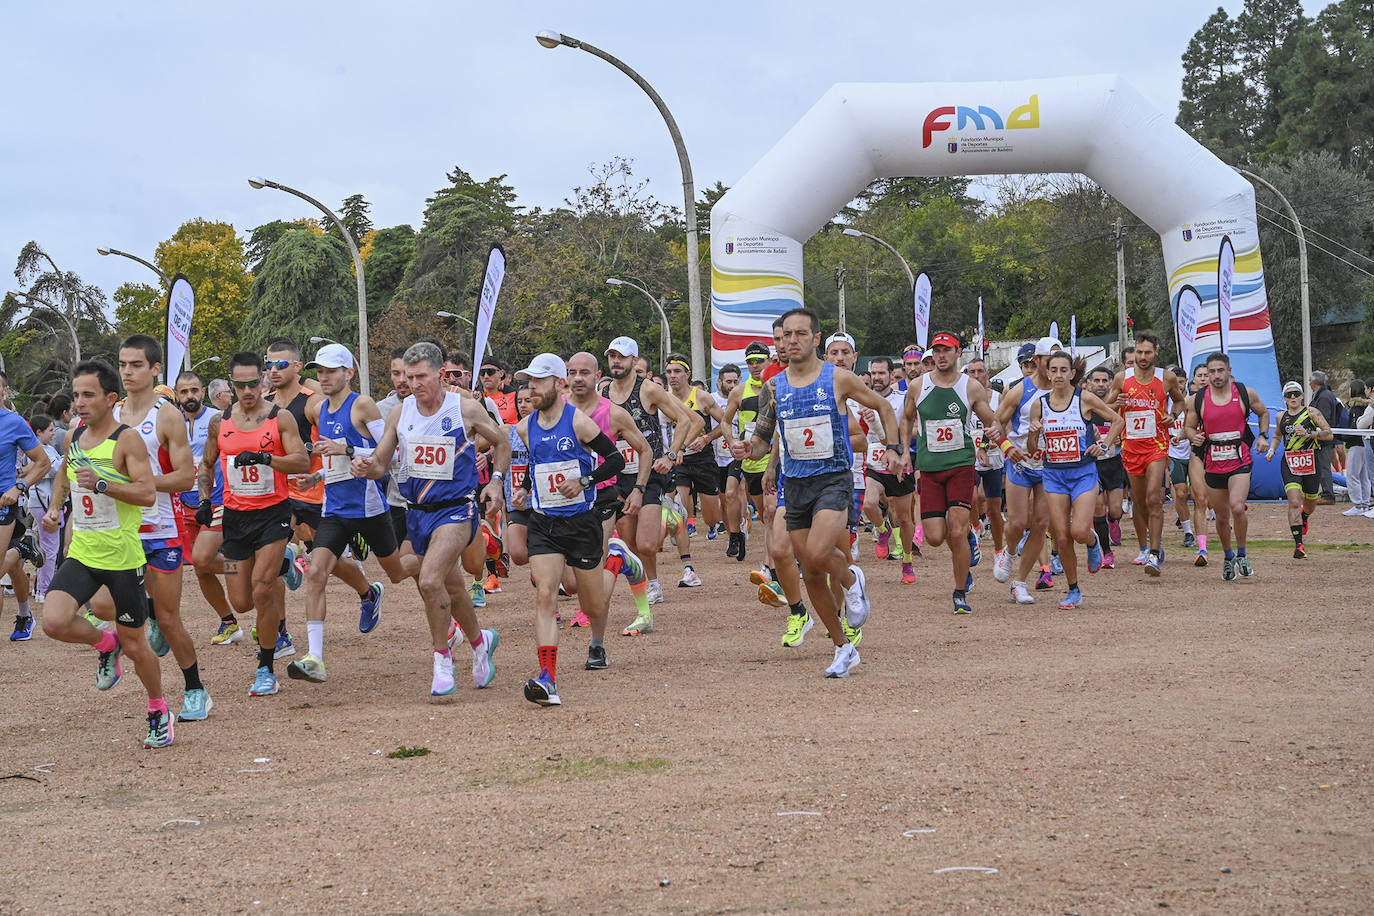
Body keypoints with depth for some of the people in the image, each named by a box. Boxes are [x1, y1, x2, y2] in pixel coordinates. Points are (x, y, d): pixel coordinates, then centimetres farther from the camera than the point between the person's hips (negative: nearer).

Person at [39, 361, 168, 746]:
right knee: (54, 622, -18)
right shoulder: (75, 436, 8)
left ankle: (159, 710, 28)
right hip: (81, 554, 5)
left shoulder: (127, 439, -11)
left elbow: (148, 494, -19)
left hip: (123, 557, -5)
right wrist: (54, 508, 12)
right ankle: (105, 643, 13)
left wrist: (102, 484, -29)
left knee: (134, 644, 4)